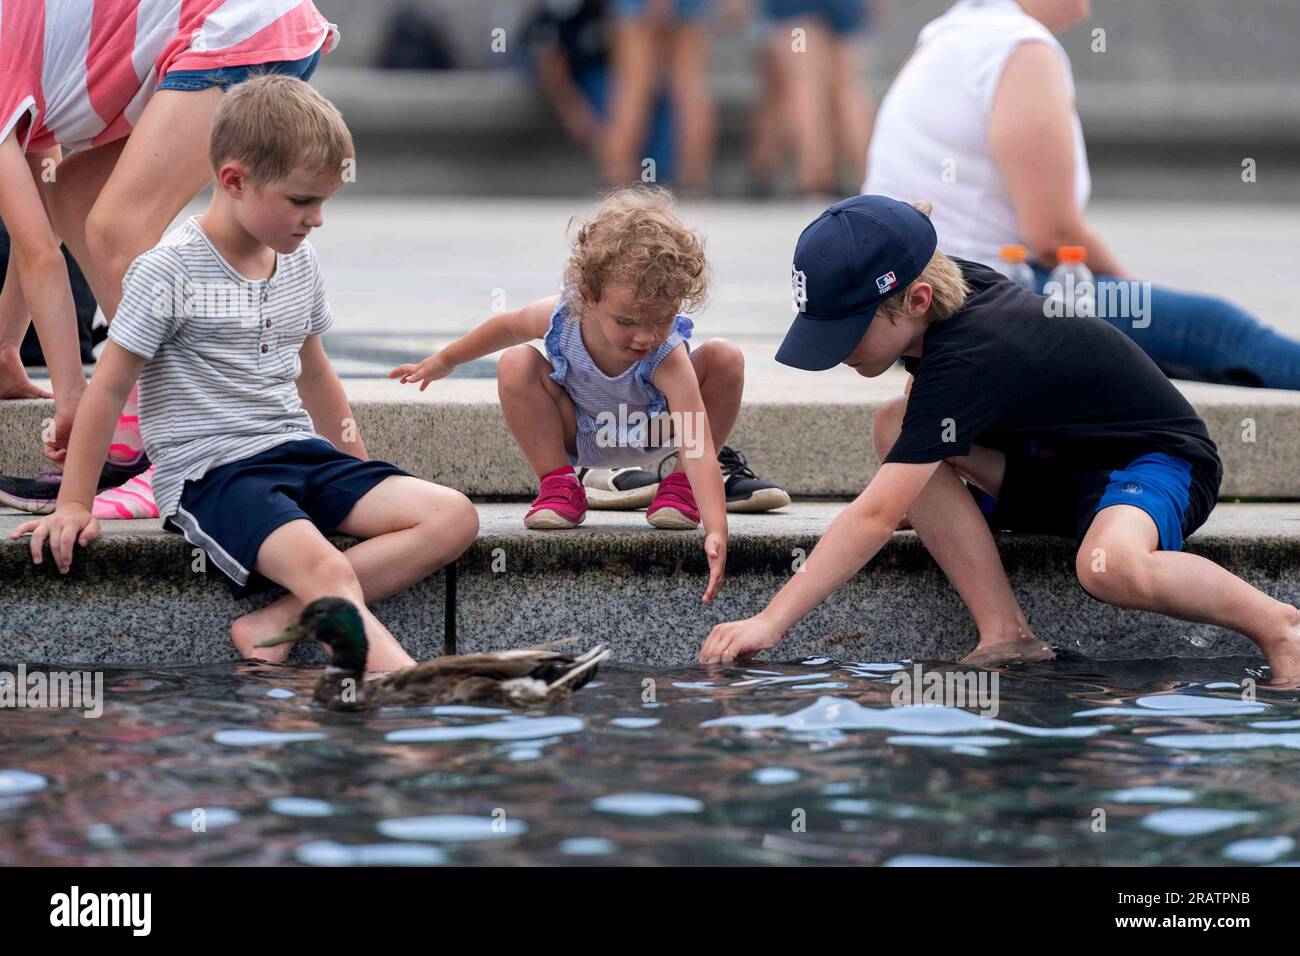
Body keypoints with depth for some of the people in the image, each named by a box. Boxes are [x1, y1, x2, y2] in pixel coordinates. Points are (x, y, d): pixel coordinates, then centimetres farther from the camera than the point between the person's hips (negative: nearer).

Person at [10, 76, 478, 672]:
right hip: (211, 470, -8)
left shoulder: (299, 263, 12)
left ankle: (277, 625, -23)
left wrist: (361, 474, 28)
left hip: (298, 451, 8)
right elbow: (109, 389, -4)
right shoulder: (170, 273, -9)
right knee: (323, 566, -35)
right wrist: (74, 505, -3)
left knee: (453, 518, -12)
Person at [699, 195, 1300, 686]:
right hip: (1055, 459, 9)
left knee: (1108, 564, -44)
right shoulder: (949, 282, -8)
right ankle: (1007, 636, -16)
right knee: (895, 426, -15)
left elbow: (876, 516, -36)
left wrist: (772, 620, -37)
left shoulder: (965, 361, -33)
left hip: (1159, 460, -9)